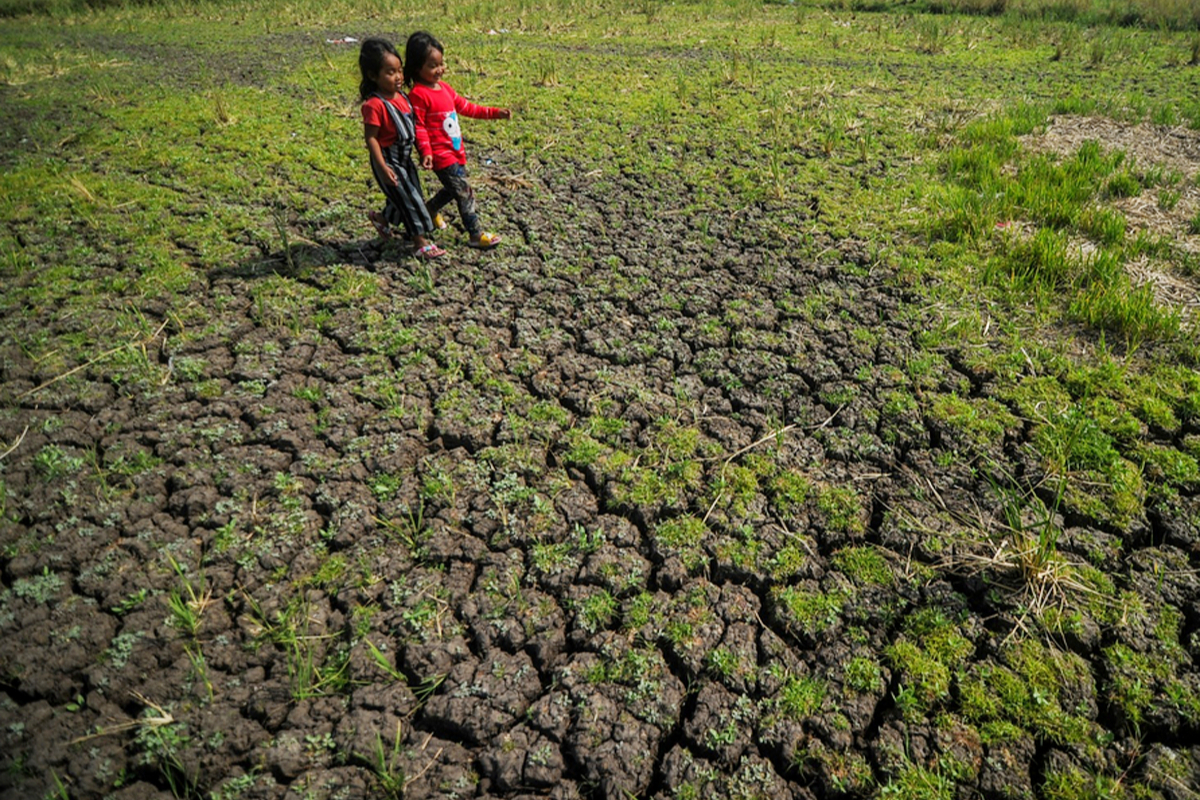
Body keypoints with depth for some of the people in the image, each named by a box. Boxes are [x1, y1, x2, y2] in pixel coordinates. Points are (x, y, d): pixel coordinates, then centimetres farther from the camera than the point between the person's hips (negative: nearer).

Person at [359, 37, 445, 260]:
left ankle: (382, 219, 42)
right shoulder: (374, 105, -22)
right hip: (388, 160, -8)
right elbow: (371, 138, -20)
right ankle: (420, 242, 9)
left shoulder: (401, 96, 3)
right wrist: (383, 167, -25)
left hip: (405, 157, 9)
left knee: (412, 196, 18)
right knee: (409, 200, -3)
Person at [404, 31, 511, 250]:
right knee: (465, 192, -8)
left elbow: (466, 107, 18)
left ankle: (429, 211, 46)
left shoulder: (444, 87, 12)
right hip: (441, 155, -9)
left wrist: (495, 113, 14)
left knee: (453, 189, 24)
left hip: (456, 151, 9)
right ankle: (476, 235, 1)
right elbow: (418, 127, -17)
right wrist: (426, 152, -30)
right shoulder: (418, 94, -15)